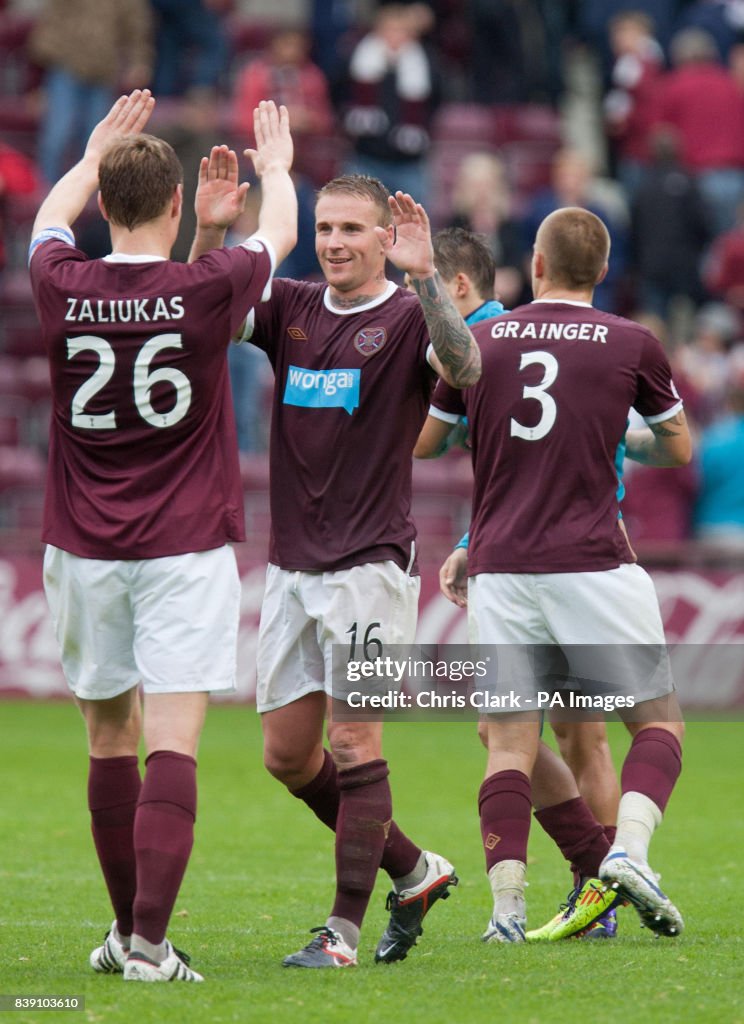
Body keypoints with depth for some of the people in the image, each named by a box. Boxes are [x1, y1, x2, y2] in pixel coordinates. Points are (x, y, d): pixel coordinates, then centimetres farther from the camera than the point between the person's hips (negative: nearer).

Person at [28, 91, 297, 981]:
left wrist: (97, 152, 38)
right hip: (186, 545, -3)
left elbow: (50, 217, 21)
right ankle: (148, 942, -17)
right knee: (172, 743, -7)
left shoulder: (61, 288, -4)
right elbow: (279, 231, 13)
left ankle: (125, 929, 22)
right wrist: (275, 167, 34)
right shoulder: (208, 289, -10)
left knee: (110, 735, 14)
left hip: (83, 550, 3)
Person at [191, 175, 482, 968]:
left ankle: (343, 928, -6)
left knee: (354, 741, -10)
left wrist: (423, 276, -35)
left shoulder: (409, 317, -6)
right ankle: (414, 871, 24)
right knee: (287, 755, 8)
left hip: (370, 560, -6)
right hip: (290, 563, 6)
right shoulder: (289, 308, 11)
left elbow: (464, 369, -25)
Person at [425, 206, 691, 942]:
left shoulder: (478, 344, 7)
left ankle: (506, 908, -7)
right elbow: (677, 448, 15)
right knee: (659, 721, 9)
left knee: (509, 742, 5)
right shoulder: (631, 345, 2)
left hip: (500, 570, 2)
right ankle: (628, 850, -14)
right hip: (594, 567, -2)